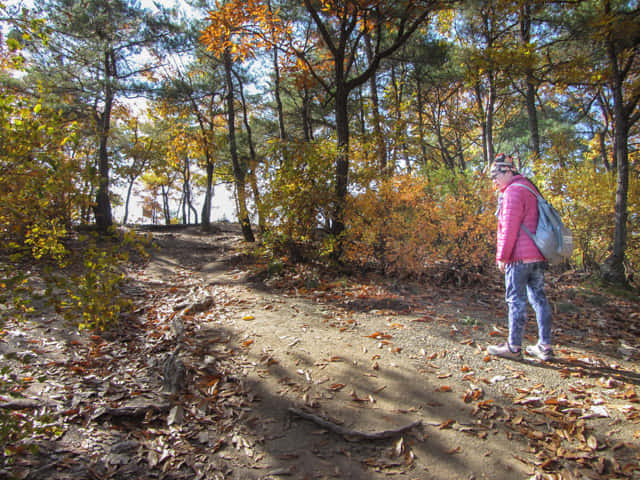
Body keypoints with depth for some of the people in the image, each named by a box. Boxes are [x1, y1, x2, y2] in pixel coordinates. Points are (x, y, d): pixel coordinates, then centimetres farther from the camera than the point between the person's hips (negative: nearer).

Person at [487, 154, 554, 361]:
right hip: (538, 256, 10)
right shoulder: (529, 189, 21)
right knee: (539, 298, 10)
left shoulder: (513, 192, -10)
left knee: (516, 300, -4)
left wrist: (502, 256, -12)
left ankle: (513, 347, 2)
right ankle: (545, 346, 15)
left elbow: (509, 228, -16)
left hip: (520, 257, -10)